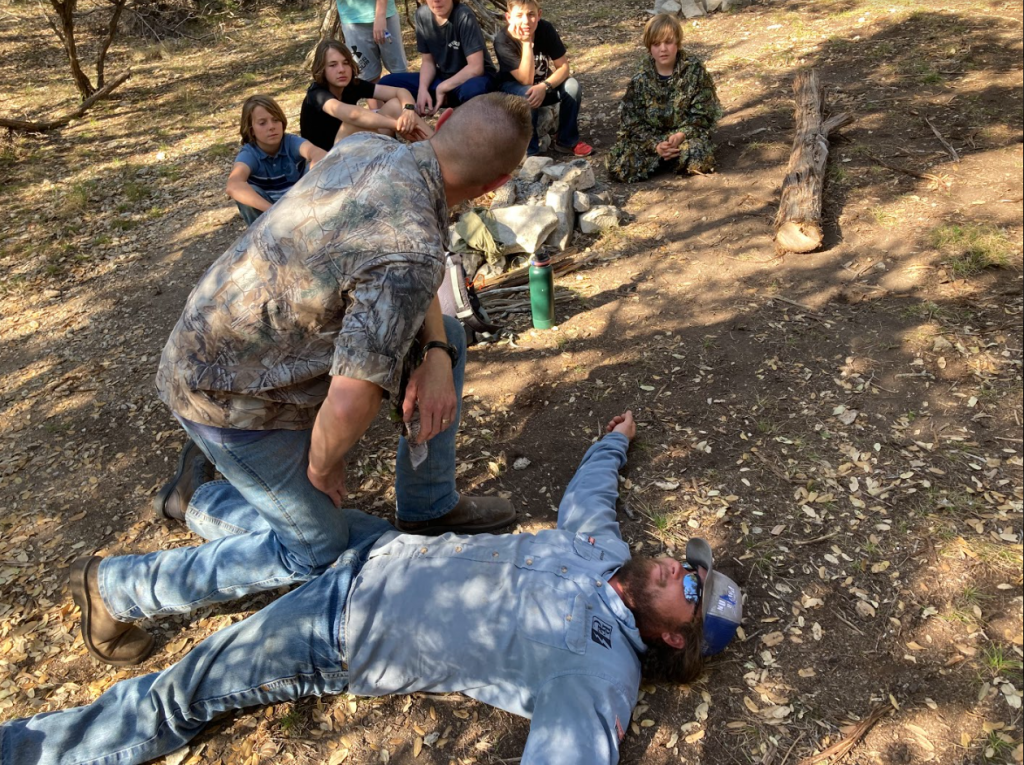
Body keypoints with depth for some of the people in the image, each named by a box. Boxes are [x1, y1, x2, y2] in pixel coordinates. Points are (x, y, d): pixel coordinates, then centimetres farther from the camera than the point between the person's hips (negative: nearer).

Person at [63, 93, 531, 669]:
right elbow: (351, 403, -36)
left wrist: (435, 355, -6)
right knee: (317, 551, 10)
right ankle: (113, 589, 20)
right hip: (235, 395, -8)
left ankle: (430, 506, 22)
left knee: (447, 337, 9)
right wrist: (323, 470, -13)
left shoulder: (365, 145, -7)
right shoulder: (412, 254, -34)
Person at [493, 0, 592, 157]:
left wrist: (544, 87, -34)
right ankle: (528, 150, -18)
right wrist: (526, 43, -39)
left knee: (572, 86, -24)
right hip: (513, 88, -3)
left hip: (542, 85, 3)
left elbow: (563, 67, -16)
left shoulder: (546, 29, -18)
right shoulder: (503, 40, -28)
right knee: (527, 96, -37)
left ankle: (566, 140, -5)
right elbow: (526, 80, -32)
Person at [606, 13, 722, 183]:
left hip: (686, 134, -1)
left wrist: (681, 135, -27)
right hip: (651, 138, 1)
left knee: (699, 161, -35)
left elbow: (703, 114, -8)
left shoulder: (694, 70, -7)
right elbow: (632, 122, -7)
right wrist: (655, 145, -24)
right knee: (618, 166, -23)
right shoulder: (640, 80, -5)